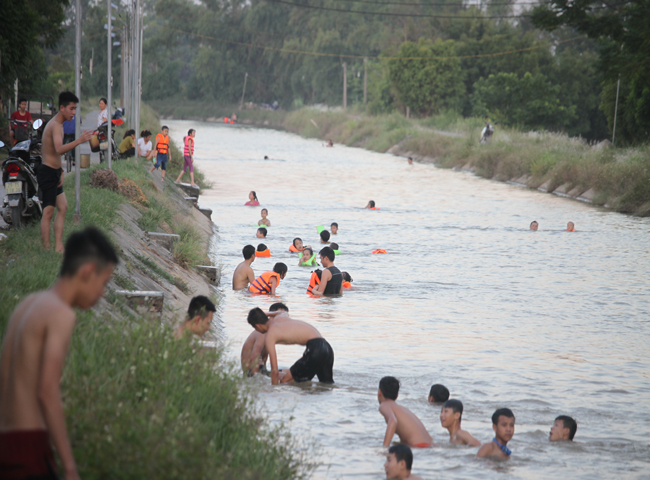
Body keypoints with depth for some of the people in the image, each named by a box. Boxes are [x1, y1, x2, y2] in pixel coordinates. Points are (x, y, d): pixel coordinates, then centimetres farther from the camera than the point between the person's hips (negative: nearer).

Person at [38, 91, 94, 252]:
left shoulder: (57, 124, 14)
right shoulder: (56, 125, -19)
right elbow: (59, 149, -36)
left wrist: (61, 171, 14)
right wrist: (79, 141, -44)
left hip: (54, 172, 11)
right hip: (48, 172, -11)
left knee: (62, 207, 11)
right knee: (48, 212, -7)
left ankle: (58, 247, 11)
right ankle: (47, 250, -5)